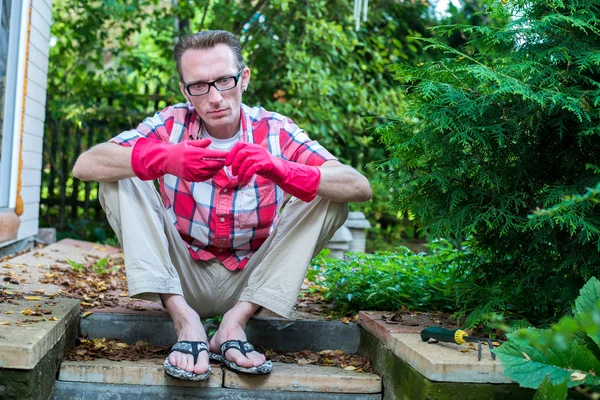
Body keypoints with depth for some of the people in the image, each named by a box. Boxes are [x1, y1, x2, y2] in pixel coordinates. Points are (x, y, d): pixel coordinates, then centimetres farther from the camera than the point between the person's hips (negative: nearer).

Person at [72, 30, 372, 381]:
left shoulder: (276, 132, -9)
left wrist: (280, 170, -39)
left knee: (330, 198, -16)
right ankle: (186, 321, -24)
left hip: (248, 283, 0)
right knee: (120, 180, -16)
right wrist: (164, 159, -38)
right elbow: (85, 165, -20)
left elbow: (361, 187, -21)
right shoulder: (172, 125, -7)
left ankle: (234, 324, -21)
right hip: (183, 280, 0)